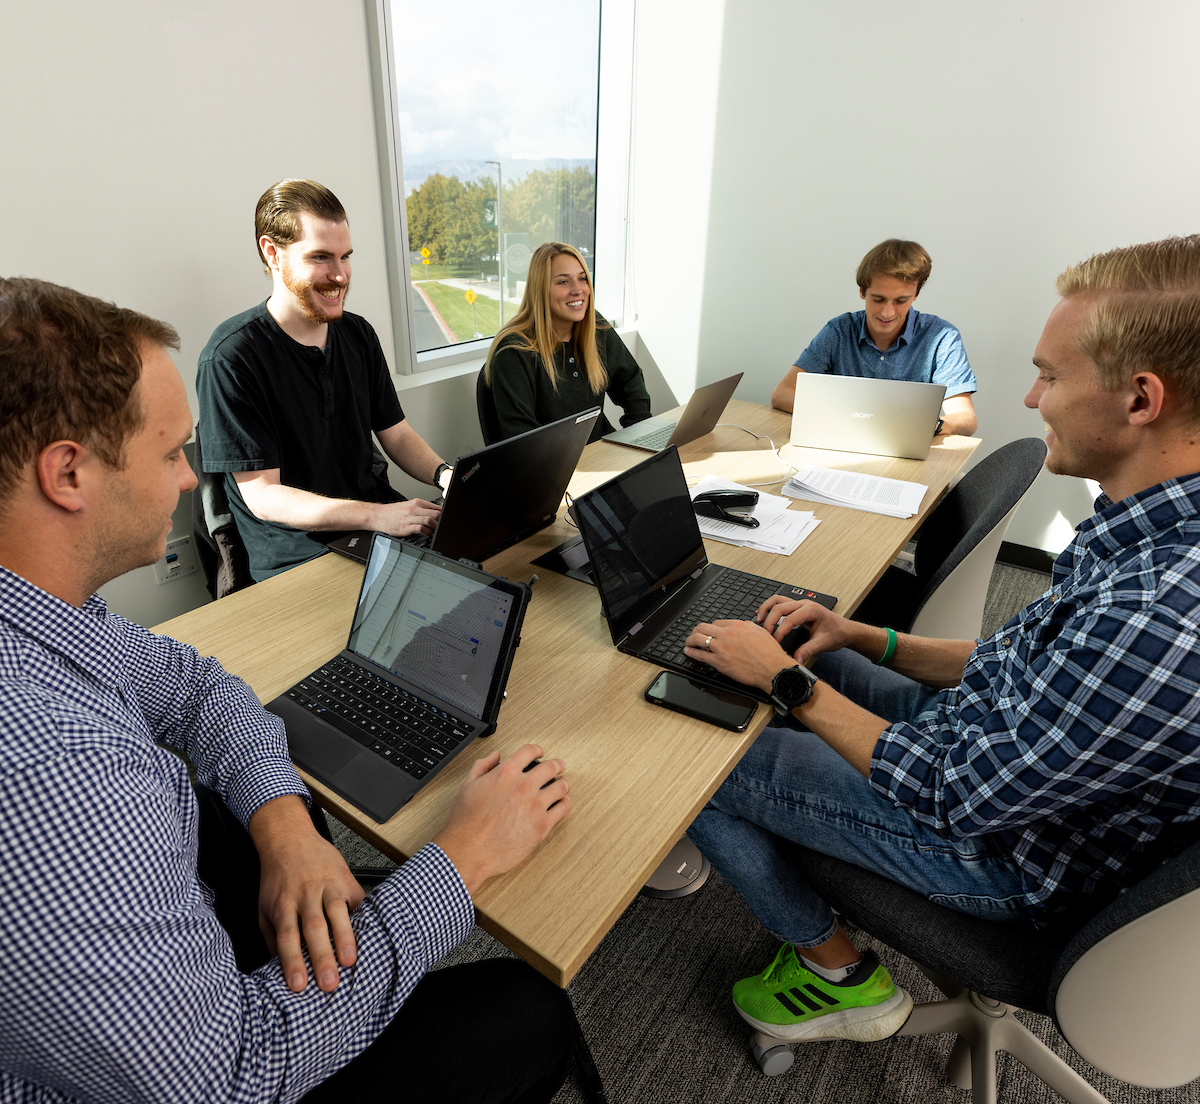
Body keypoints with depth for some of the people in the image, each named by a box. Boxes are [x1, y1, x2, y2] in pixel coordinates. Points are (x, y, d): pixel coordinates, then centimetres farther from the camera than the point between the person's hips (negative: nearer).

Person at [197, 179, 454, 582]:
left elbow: (396, 433, 15)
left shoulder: (358, 334, 11)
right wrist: (377, 517, -28)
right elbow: (262, 496, -15)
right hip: (297, 553, -7)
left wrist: (445, 474, -9)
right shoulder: (230, 356, -12)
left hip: (381, 510, 8)